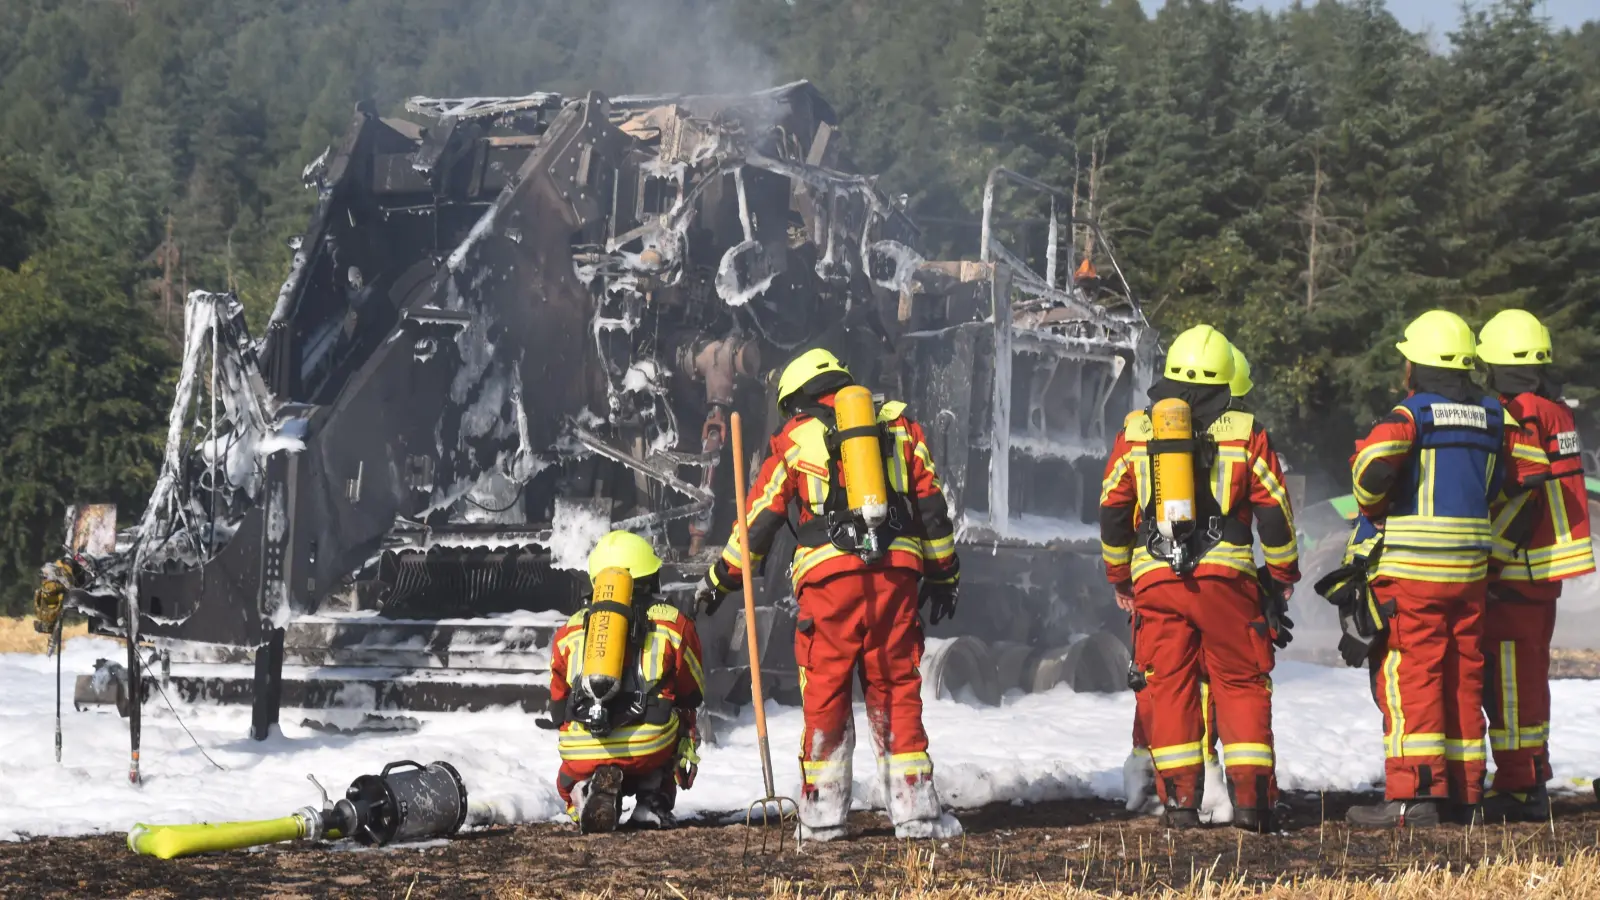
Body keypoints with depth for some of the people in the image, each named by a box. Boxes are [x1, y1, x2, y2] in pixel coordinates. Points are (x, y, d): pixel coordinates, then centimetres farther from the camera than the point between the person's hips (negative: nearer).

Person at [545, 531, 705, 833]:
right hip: (651, 749, -1)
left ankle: (586, 792, -3)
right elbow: (693, 694, 24)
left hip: (582, 752, 1)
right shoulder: (674, 624, 12)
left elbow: (557, 708, 23)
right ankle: (652, 802, 10)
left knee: (569, 782, 35)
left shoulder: (569, 631, 18)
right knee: (683, 721, 32)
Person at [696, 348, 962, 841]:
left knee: (825, 694, 6)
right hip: (896, 574, 2)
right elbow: (931, 505, 16)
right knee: (897, 691, 7)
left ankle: (822, 814, 7)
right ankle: (915, 810, 3)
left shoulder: (795, 437, 8)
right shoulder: (898, 425, 16)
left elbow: (759, 519, 9)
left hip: (830, 578, -2)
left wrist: (721, 578, 20)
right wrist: (943, 574, 24)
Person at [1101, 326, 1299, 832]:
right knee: (1241, 683, 6)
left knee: (1169, 686, 6)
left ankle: (1179, 797, 1)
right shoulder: (1246, 435, 3)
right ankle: (1250, 795, -1)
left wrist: (1120, 577, 24)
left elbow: (1113, 512, 12)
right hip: (1226, 578, -1)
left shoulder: (1135, 434, 8)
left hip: (1155, 580, 1)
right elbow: (1273, 510, 5)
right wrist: (1283, 574, 18)